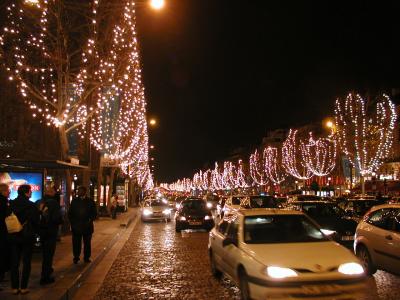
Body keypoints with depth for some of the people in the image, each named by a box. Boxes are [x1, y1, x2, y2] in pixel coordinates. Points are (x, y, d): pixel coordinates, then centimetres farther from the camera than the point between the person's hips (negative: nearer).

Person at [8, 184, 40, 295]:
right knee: (26, 263, 7)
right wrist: (35, 232, 8)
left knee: (14, 263, 11)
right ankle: (23, 287, 9)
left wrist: (8, 234, 15)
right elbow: (35, 221, -9)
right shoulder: (31, 205, -14)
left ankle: (14, 287, 14)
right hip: (27, 237, -3)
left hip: (13, 236, 4)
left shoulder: (11, 204, -3)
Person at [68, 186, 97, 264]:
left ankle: (86, 257, 19)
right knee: (76, 243, 4)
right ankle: (76, 257, 16)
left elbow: (94, 214, 2)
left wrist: (90, 221, -11)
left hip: (87, 226, -1)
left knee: (87, 243, 8)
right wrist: (72, 221, -2)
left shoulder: (90, 201, 1)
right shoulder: (74, 201, 6)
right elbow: (70, 213, 9)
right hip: (76, 226, 1)